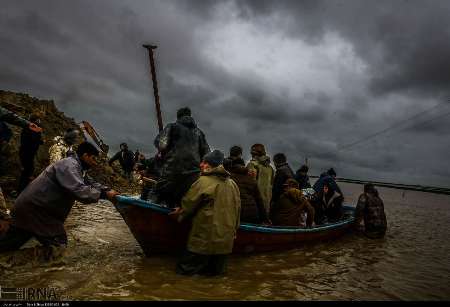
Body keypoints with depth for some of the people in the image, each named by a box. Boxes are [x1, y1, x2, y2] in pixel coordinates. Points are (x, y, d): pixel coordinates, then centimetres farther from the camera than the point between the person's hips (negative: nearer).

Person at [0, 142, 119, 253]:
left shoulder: (76, 167, 12)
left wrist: (107, 190, -2)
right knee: (58, 245, -12)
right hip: (34, 208, -11)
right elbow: (80, 191, -35)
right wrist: (104, 194, -25)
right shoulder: (70, 165, -22)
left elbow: (90, 183, 15)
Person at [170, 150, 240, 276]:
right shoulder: (233, 184, 6)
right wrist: (234, 229, 25)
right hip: (225, 240, 6)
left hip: (204, 238, -6)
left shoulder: (204, 181, -13)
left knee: (185, 269, 7)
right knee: (217, 270, 19)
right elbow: (237, 208, 14)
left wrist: (180, 212, 15)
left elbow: (188, 203, -5)